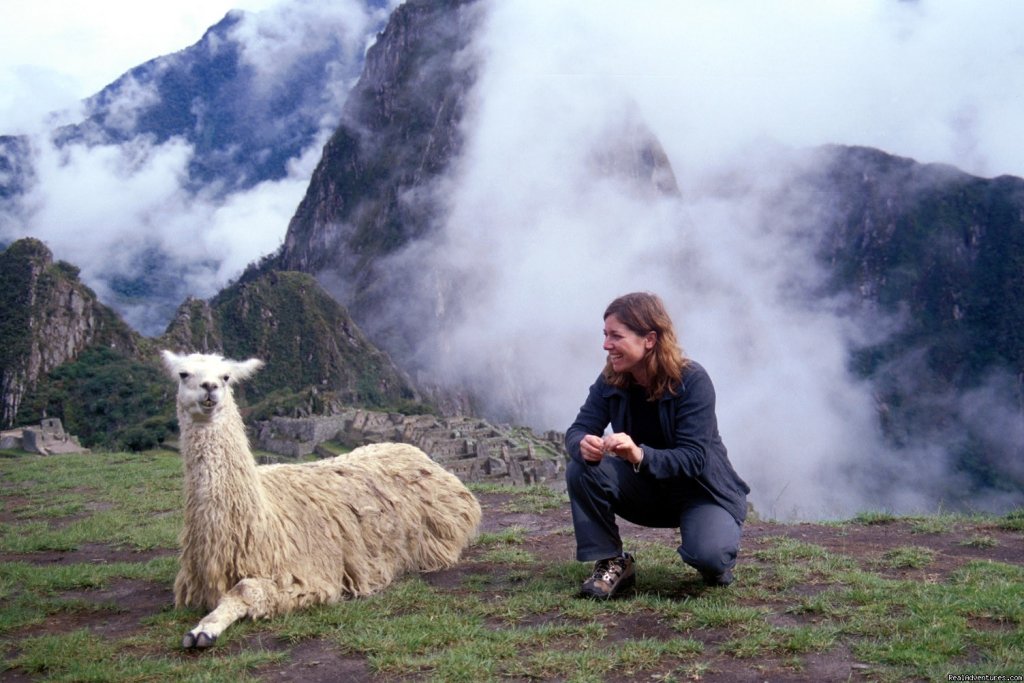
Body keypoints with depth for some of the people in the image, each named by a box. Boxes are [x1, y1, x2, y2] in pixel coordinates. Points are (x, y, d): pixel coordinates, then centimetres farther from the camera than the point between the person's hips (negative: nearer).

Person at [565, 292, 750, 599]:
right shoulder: (610, 380, -10)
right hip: (648, 489, 4)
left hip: (702, 491, -4)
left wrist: (640, 455, -48)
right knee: (580, 472, -21)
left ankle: (716, 562, 6)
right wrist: (584, 446, -39)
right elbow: (577, 430, -13)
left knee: (709, 555, -33)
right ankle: (611, 563, -5)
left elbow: (693, 459, -29)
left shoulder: (692, 380, -25)